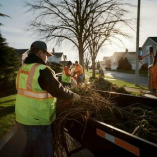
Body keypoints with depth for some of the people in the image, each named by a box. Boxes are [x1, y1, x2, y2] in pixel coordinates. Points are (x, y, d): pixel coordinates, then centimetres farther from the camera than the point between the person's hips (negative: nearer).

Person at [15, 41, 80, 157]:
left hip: (24, 115, 9)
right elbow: (58, 90, -19)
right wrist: (73, 96, -2)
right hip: (37, 119, -9)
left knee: (32, 144, 29)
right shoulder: (43, 70, -21)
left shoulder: (24, 68, 6)